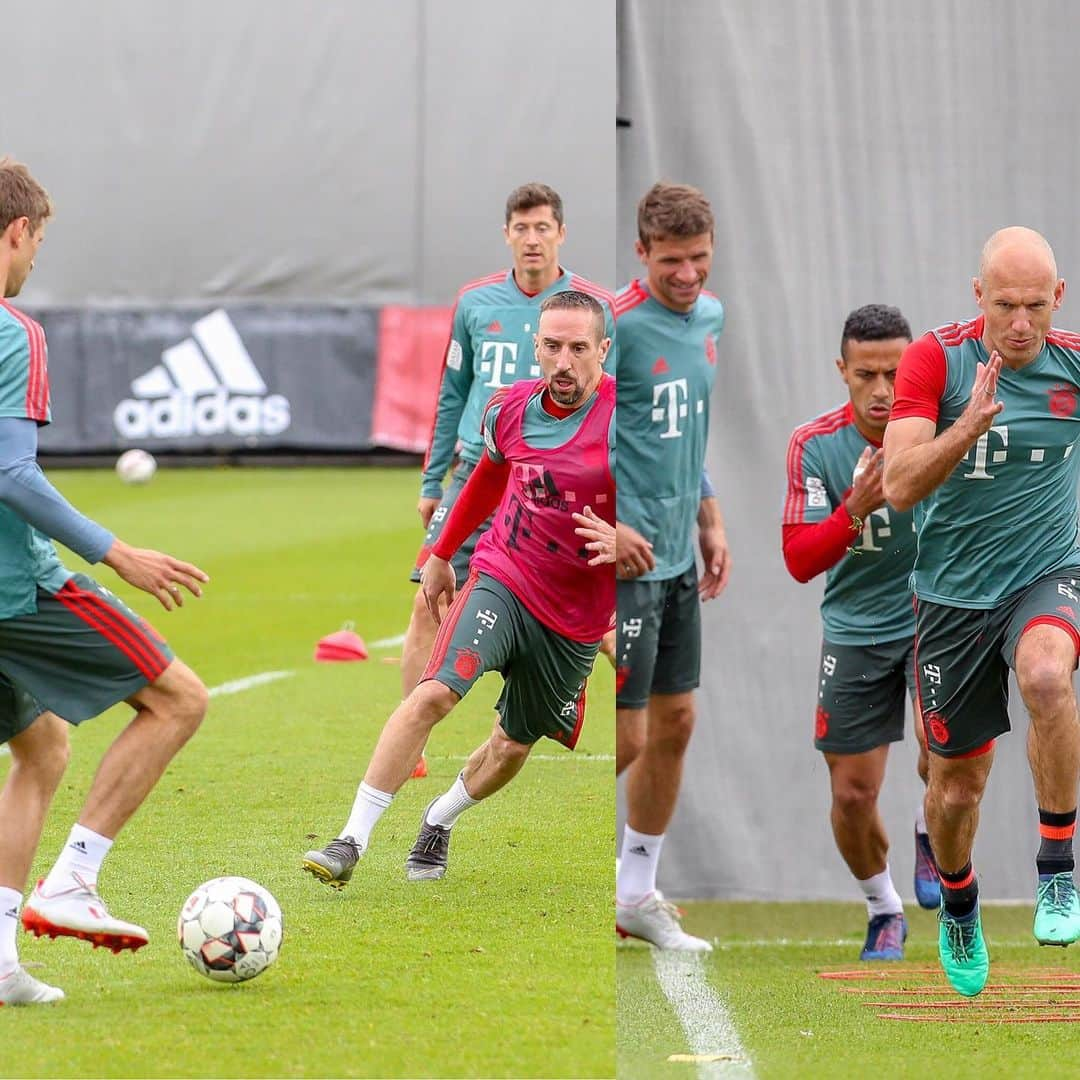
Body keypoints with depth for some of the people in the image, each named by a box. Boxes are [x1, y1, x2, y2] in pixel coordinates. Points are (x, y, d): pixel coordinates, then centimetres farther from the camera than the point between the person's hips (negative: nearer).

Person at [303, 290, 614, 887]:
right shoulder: (511, 408, -3)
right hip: (501, 578, 1)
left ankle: (439, 821, 42)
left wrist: (622, 542, -33)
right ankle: (352, 842, -20)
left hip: (574, 622, -1)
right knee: (434, 693, -22)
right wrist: (442, 553, 26)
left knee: (513, 746, 11)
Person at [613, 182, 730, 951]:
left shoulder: (710, 317, 9)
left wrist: (710, 522, 19)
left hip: (677, 558, 8)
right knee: (626, 735, -7)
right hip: (626, 558, -8)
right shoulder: (617, 325, -17)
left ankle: (637, 895, 23)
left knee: (676, 723, 12)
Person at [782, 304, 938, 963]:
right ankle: (884, 910, 30)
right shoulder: (815, 445, -11)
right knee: (852, 794, 3)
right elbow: (800, 561, -14)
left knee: (941, 755, -25)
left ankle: (932, 836, 10)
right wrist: (857, 509, -32)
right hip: (856, 630, 2)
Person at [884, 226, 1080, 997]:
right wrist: (969, 426, -35)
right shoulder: (936, 360, -11)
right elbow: (901, 486, -20)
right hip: (955, 593, 1)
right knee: (956, 787, 9)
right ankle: (959, 910, 42)